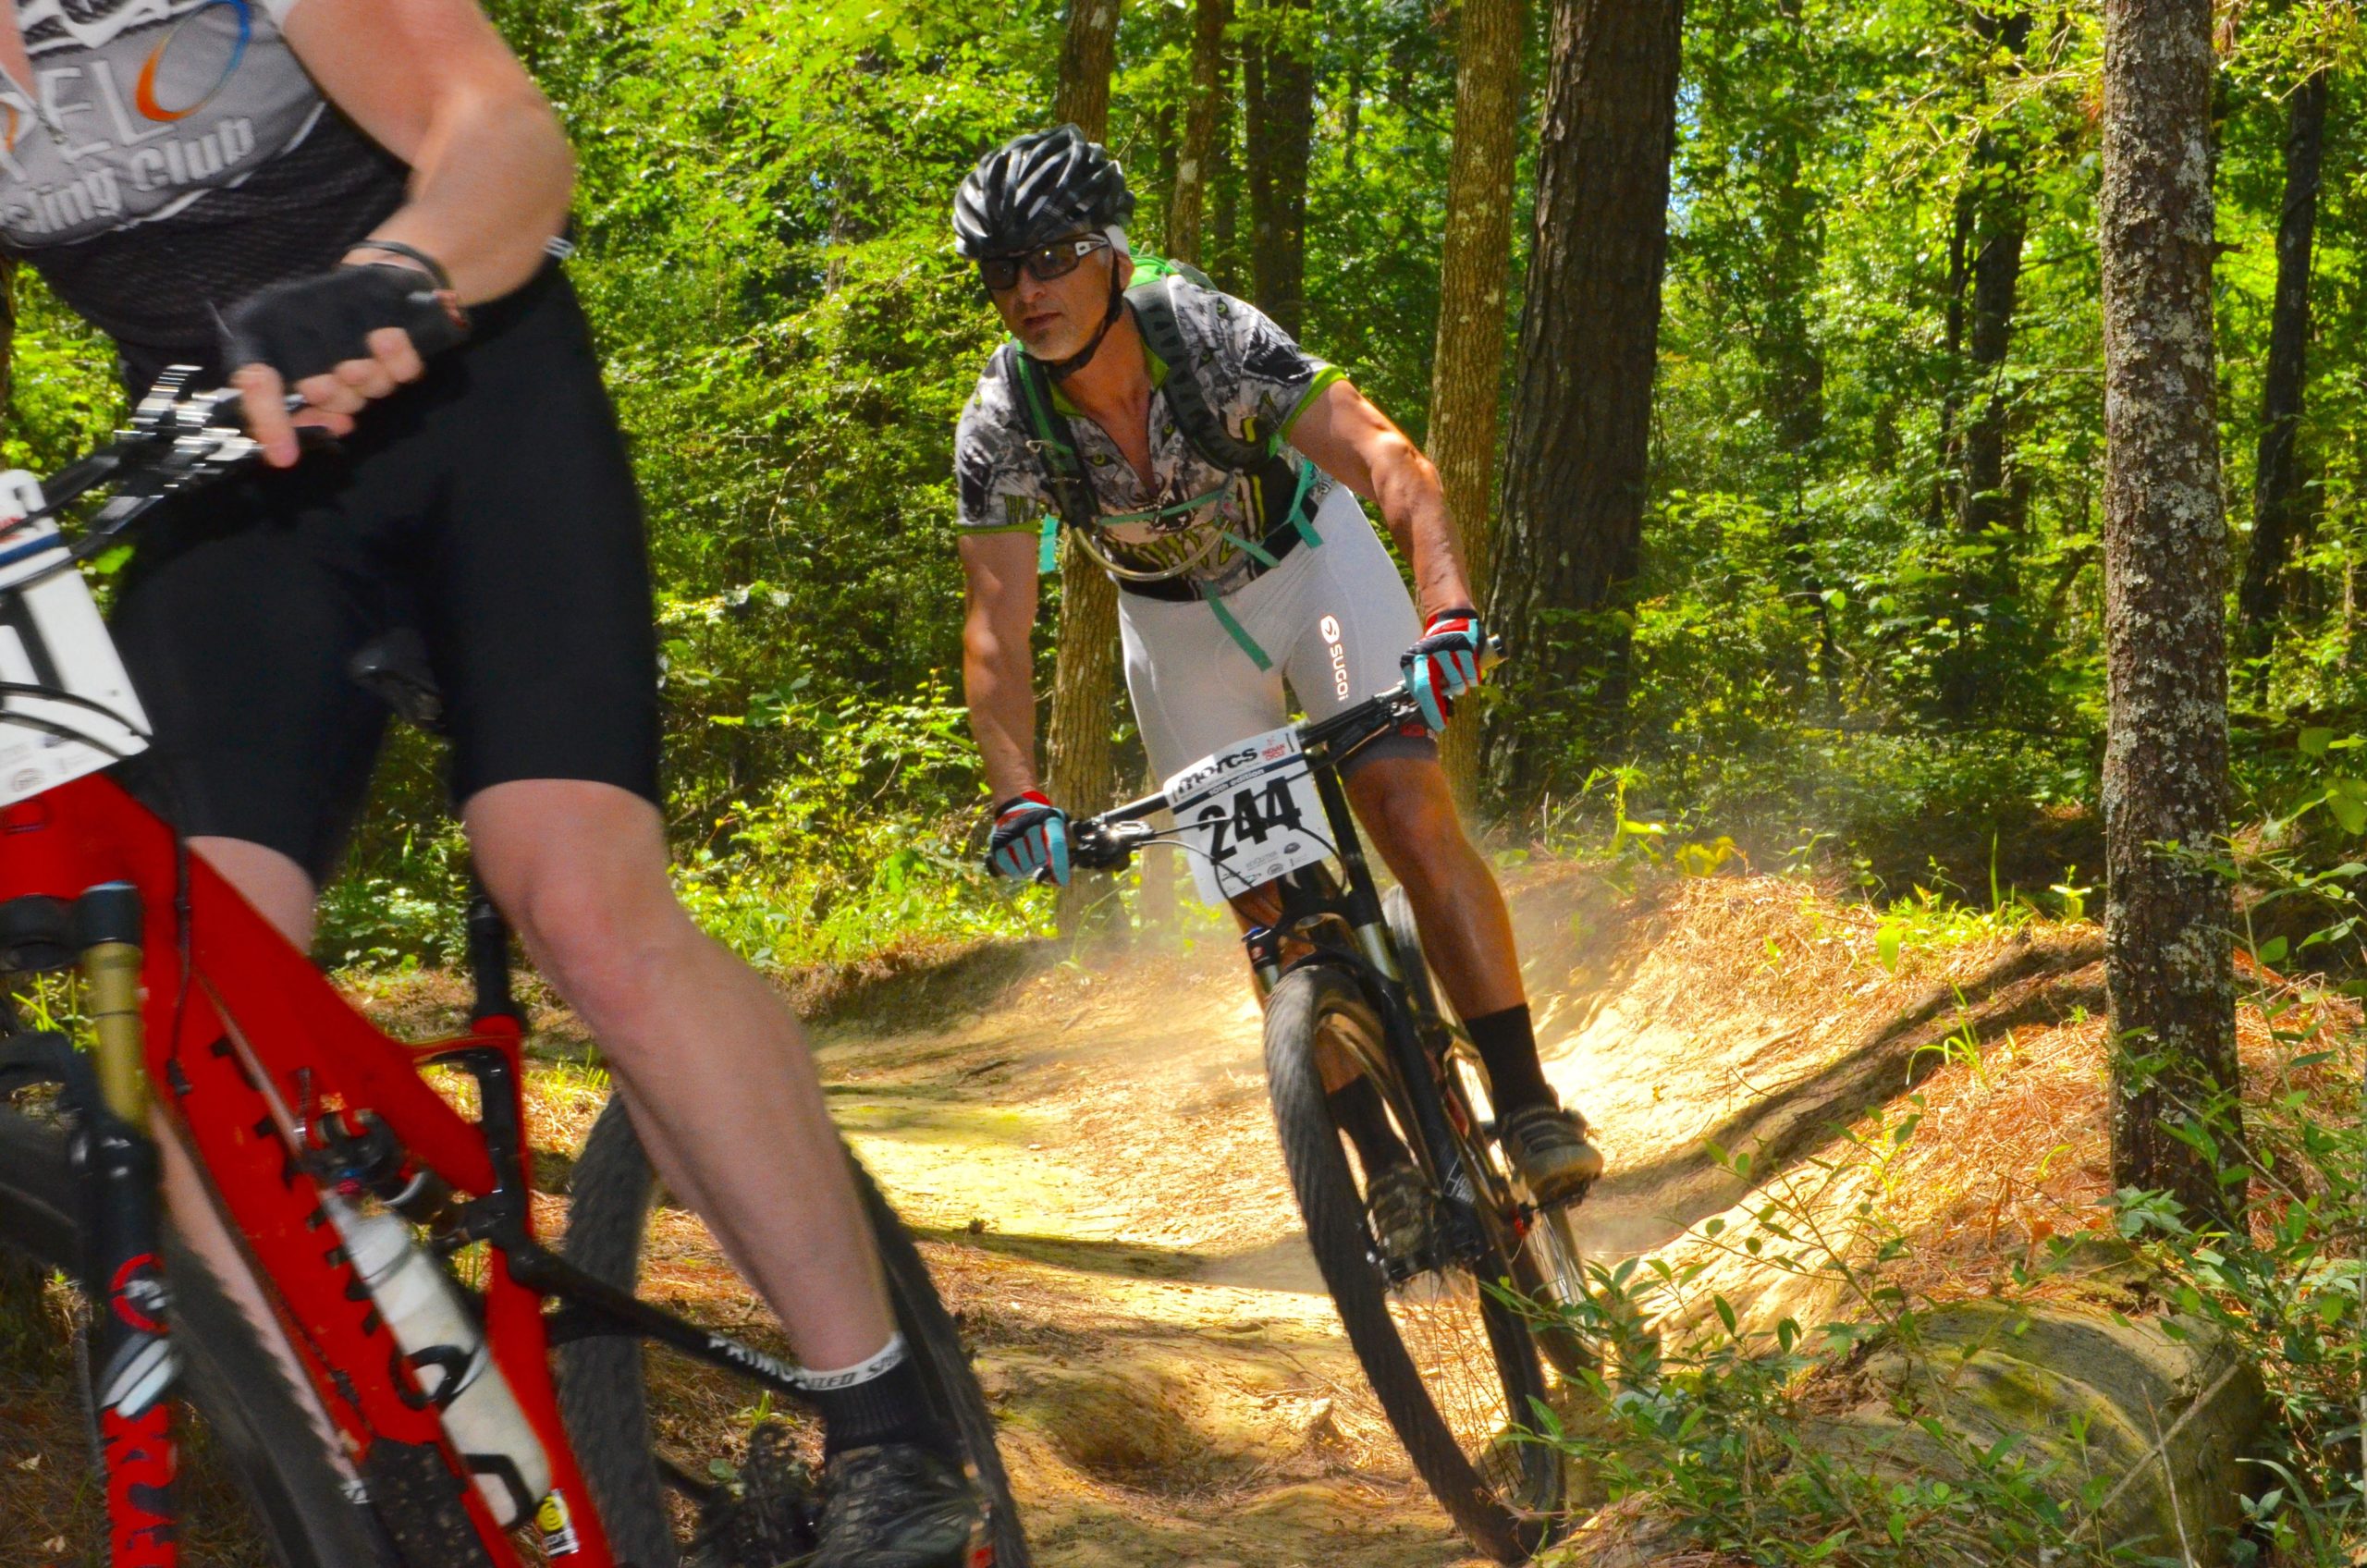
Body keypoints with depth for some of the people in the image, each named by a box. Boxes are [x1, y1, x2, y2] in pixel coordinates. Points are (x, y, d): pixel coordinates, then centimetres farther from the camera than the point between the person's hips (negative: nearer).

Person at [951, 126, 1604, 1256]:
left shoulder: (1212, 337, -32)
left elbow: (1384, 455, -42)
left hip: (1308, 559, -2)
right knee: (1268, 904, -3)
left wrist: (1450, 611, -57)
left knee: (1413, 813, -20)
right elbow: (997, 631, -26)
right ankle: (1385, 1163, 7)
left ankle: (1526, 1104, -15)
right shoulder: (1002, 425, -26)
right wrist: (1018, 798, -40)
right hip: (1176, 625, 2)